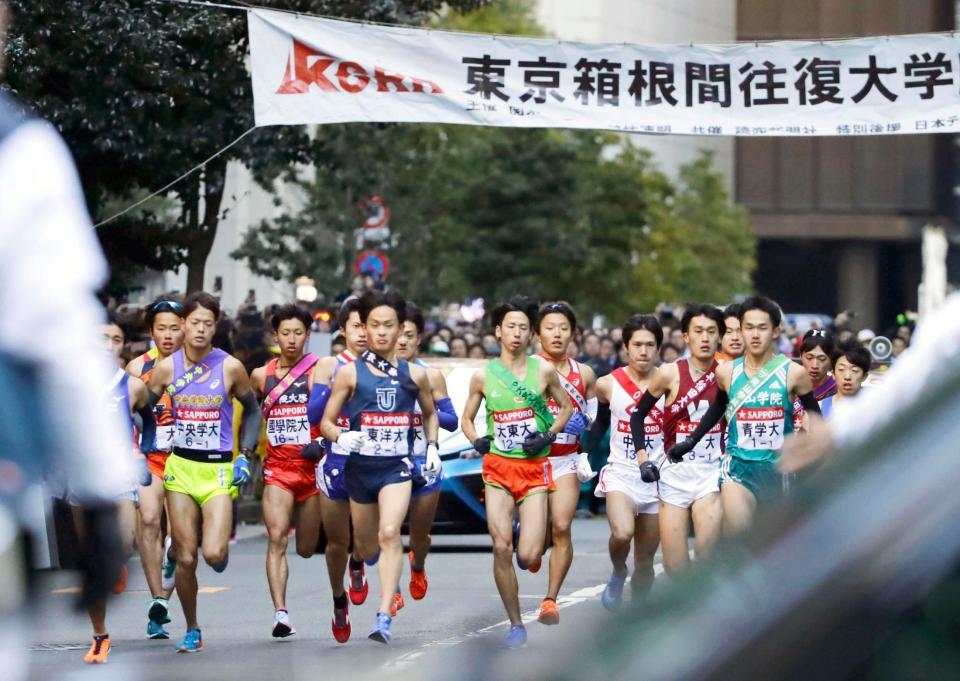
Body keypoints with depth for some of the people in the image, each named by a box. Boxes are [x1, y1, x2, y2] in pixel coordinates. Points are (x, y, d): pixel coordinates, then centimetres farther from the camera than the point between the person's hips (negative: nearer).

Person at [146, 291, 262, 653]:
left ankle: (217, 542, 21)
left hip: (219, 470, -1)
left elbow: (252, 410, 10)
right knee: (185, 558, 1)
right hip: (180, 468, 1)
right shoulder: (166, 368, -1)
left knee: (214, 554, -17)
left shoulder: (230, 367, -4)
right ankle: (192, 630, 18)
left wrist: (245, 455, 0)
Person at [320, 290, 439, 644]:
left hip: (398, 467, -1)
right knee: (366, 547, 13)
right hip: (361, 465, 1)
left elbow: (430, 414, 24)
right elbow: (326, 422, 3)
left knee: (389, 534, -22)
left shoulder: (414, 374, 6)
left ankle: (384, 618, -27)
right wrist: (342, 437, -18)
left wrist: (432, 448, 8)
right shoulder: (351, 372, 1)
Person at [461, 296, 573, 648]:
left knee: (527, 557, -10)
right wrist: (476, 440, -6)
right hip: (498, 466, 1)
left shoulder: (543, 370, 0)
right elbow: (466, 418, 15)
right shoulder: (483, 375, 4)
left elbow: (566, 407, 12)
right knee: (501, 548, -9)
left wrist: (549, 436, -4)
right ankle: (516, 625, 4)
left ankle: (532, 543, 30)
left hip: (534, 469, -1)